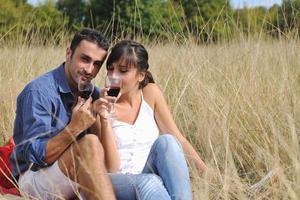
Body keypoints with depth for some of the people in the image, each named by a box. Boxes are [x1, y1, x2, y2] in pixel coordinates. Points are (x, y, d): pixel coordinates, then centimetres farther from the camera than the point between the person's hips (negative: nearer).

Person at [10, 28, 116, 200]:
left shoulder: (93, 94, 9)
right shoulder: (39, 92, -13)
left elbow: (104, 148, 1)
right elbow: (36, 155, -19)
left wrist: (96, 117, -15)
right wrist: (75, 127, -29)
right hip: (32, 179, -7)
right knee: (89, 144, -29)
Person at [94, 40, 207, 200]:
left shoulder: (150, 93, 5)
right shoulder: (101, 105, -6)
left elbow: (178, 140, 6)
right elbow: (111, 168, -12)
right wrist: (104, 119, -22)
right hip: (118, 182, -4)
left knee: (166, 141, -25)